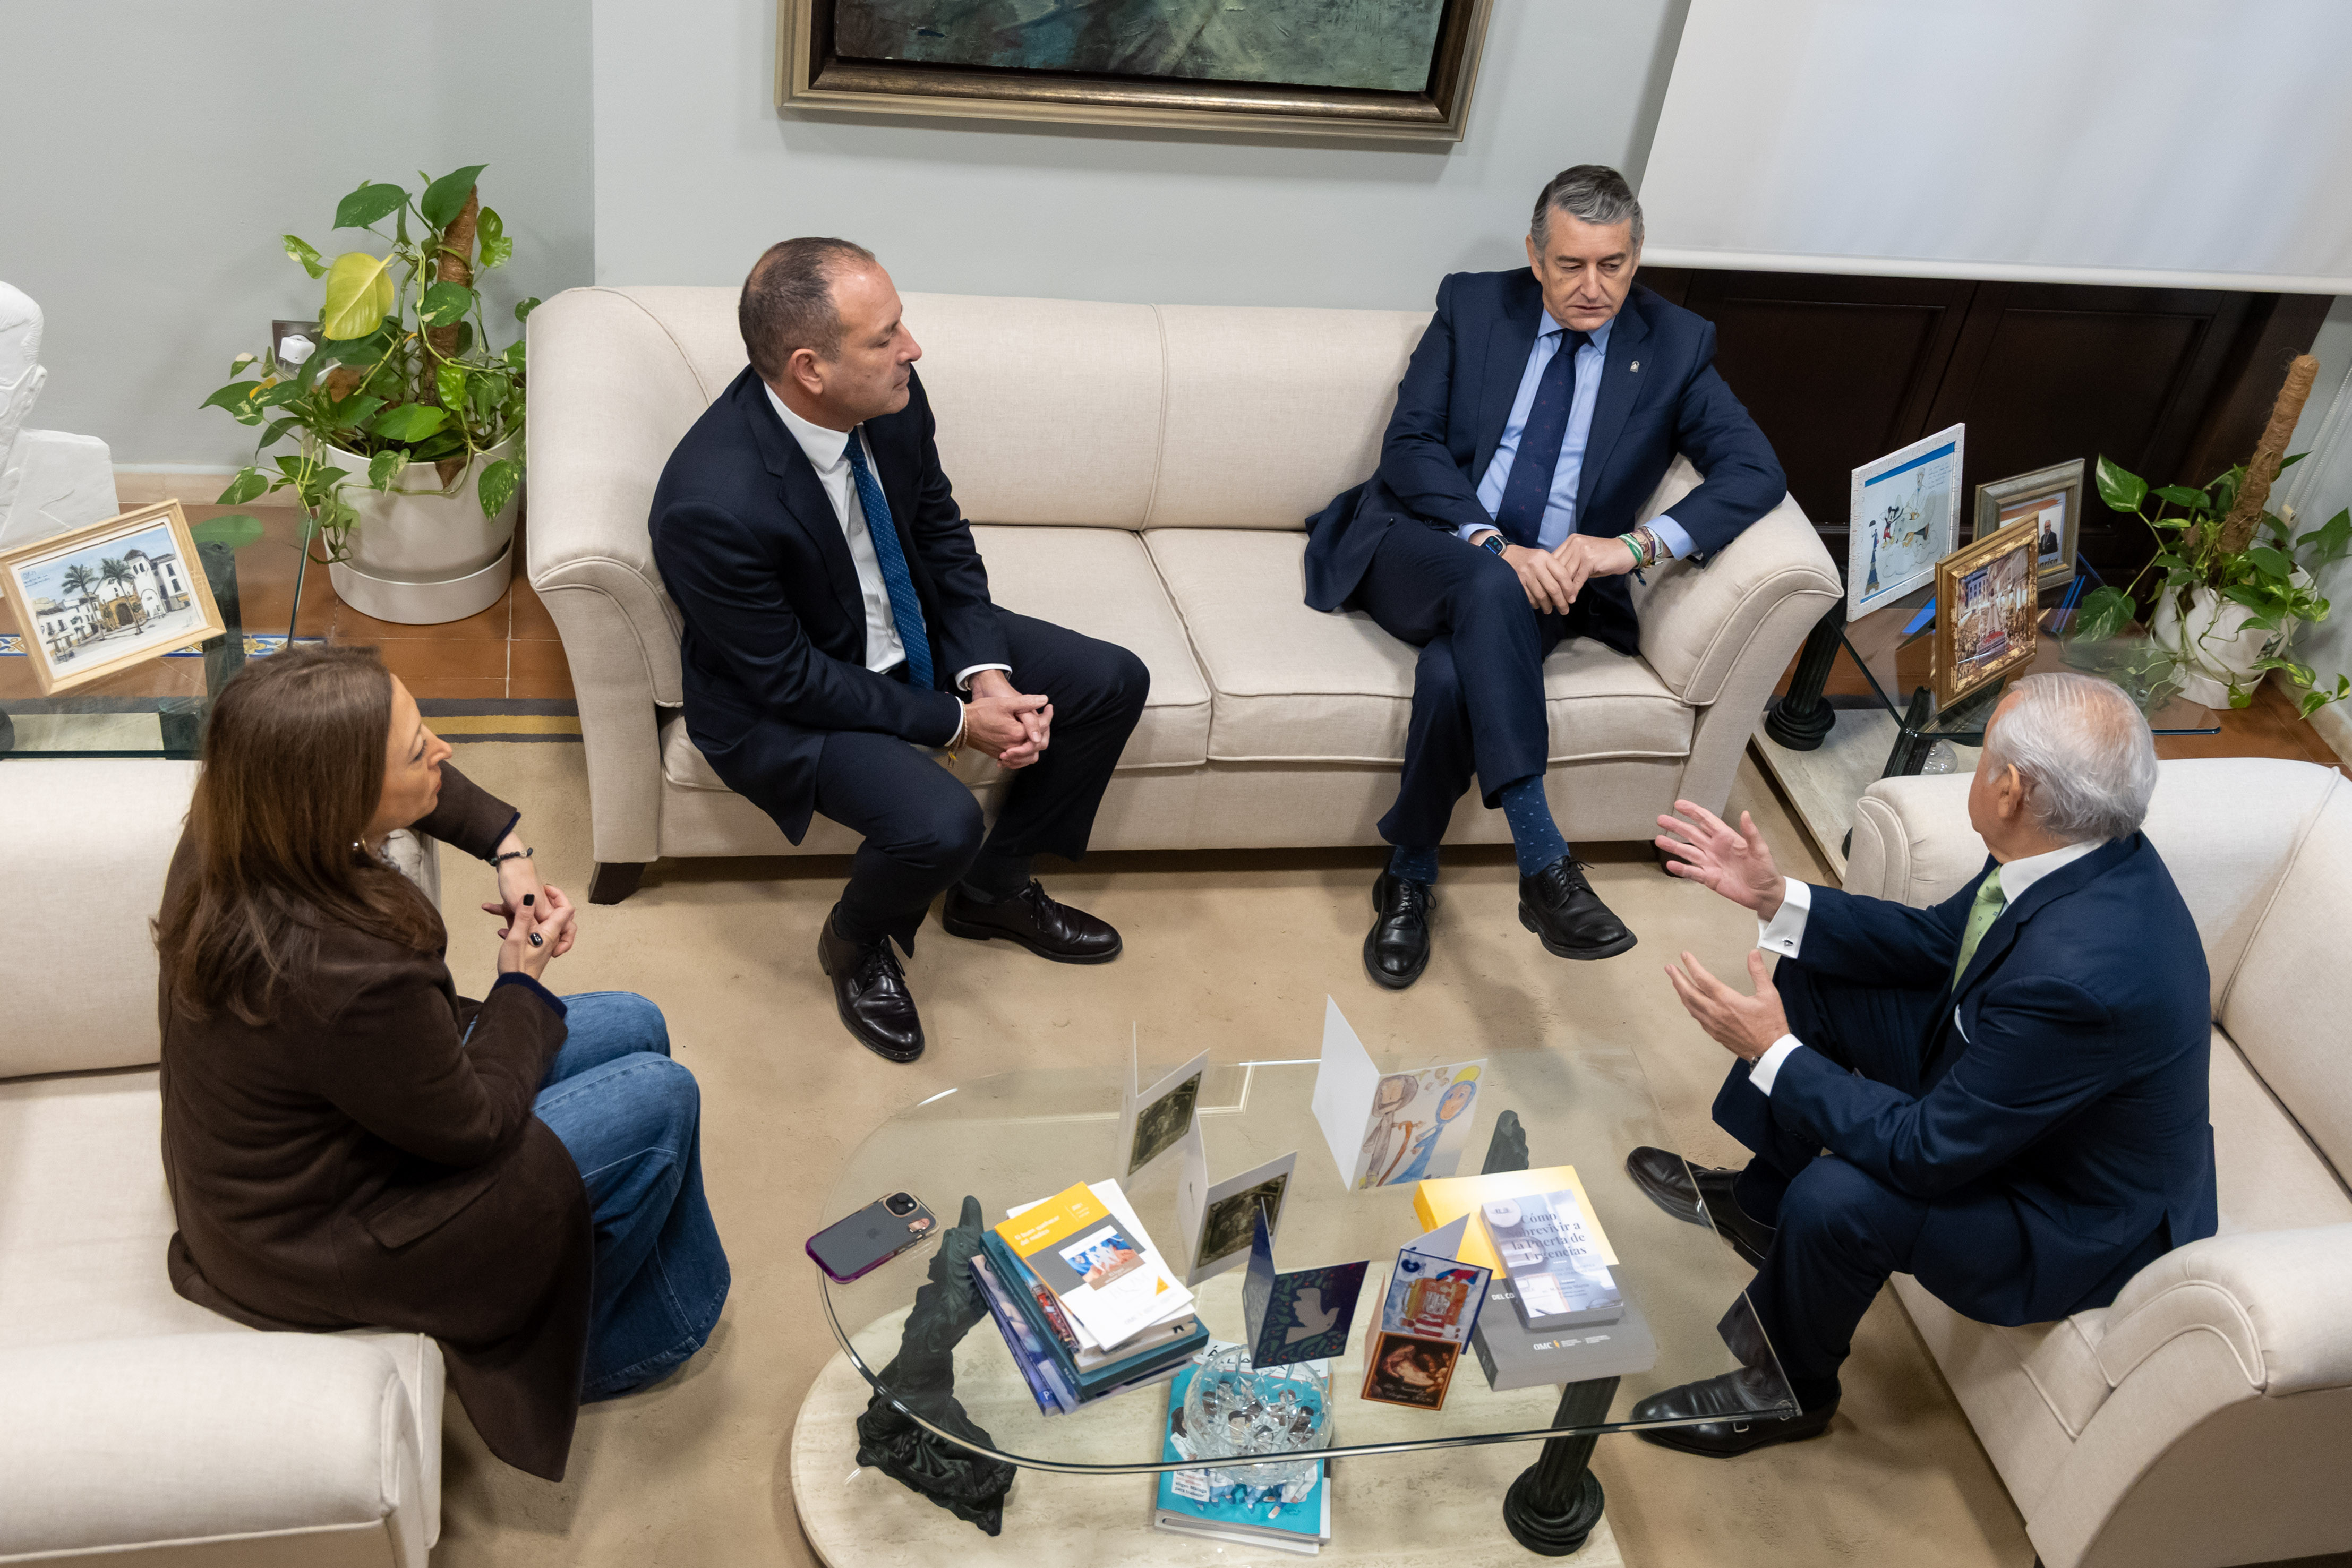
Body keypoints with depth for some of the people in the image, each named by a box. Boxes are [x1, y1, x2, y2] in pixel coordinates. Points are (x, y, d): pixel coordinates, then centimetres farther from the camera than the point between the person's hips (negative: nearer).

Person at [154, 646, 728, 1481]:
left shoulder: (235, 839, -15)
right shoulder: (344, 977, -40)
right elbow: (475, 1127, -21)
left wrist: (507, 846, -3)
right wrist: (521, 981, -9)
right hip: (319, 1243, -8)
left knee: (634, 1028, 10)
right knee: (660, 1099, -4)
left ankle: (679, 1298, 32)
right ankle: (585, 1350, 23)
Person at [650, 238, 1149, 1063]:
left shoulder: (893, 400, -16)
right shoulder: (711, 506, -35)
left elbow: (942, 532, 0)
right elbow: (788, 679, -25)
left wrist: (989, 676, -12)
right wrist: (956, 721, -21)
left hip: (914, 632, 8)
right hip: (785, 699, -7)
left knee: (1115, 683, 2)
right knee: (940, 823, -32)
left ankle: (994, 886, 21)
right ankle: (856, 946, 5)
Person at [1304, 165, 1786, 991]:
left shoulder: (1674, 346, 6)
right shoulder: (1472, 305, 7)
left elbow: (1755, 471, -5)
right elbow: (1409, 443, -3)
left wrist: (1639, 543, -22)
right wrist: (1491, 546, -19)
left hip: (1541, 583, 0)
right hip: (1419, 548, 0)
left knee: (1451, 675, -33)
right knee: (1487, 589, -37)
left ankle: (1408, 878, -11)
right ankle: (1544, 866, -40)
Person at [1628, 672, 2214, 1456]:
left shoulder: (2080, 978, -40)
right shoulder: (2087, 849, -13)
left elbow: (1928, 1154, -31)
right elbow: (1935, 942, 4)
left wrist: (1774, 1053, -23)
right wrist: (1774, 898, -4)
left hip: (2083, 1222, -9)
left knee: (1837, 1199, -31)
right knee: (1816, 977, 7)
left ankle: (1788, 1388, 4)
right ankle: (1759, 1205, 29)